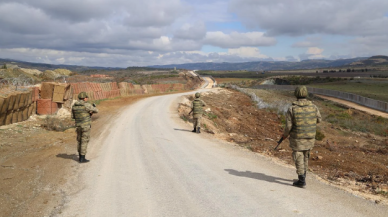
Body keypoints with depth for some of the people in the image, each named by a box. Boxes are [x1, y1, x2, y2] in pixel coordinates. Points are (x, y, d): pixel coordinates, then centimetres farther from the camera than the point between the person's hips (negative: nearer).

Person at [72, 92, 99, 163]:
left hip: (78, 126, 6)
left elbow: (73, 116, 15)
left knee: (80, 141, 17)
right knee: (84, 142, -1)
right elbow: (96, 110, -5)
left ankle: (80, 157, 24)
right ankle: (82, 159, 2)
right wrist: (93, 107, 19)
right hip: (86, 126, -6)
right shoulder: (86, 105, -15)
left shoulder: (74, 106, 5)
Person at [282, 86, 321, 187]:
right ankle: (302, 176, 34)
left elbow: (289, 126, -14)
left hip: (297, 138, -4)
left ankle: (301, 181, 7)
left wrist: (285, 134, 4)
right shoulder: (313, 107, -6)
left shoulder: (292, 108, -16)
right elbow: (319, 119, 10)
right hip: (310, 137, 4)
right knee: (305, 157, 21)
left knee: (299, 159, 6)